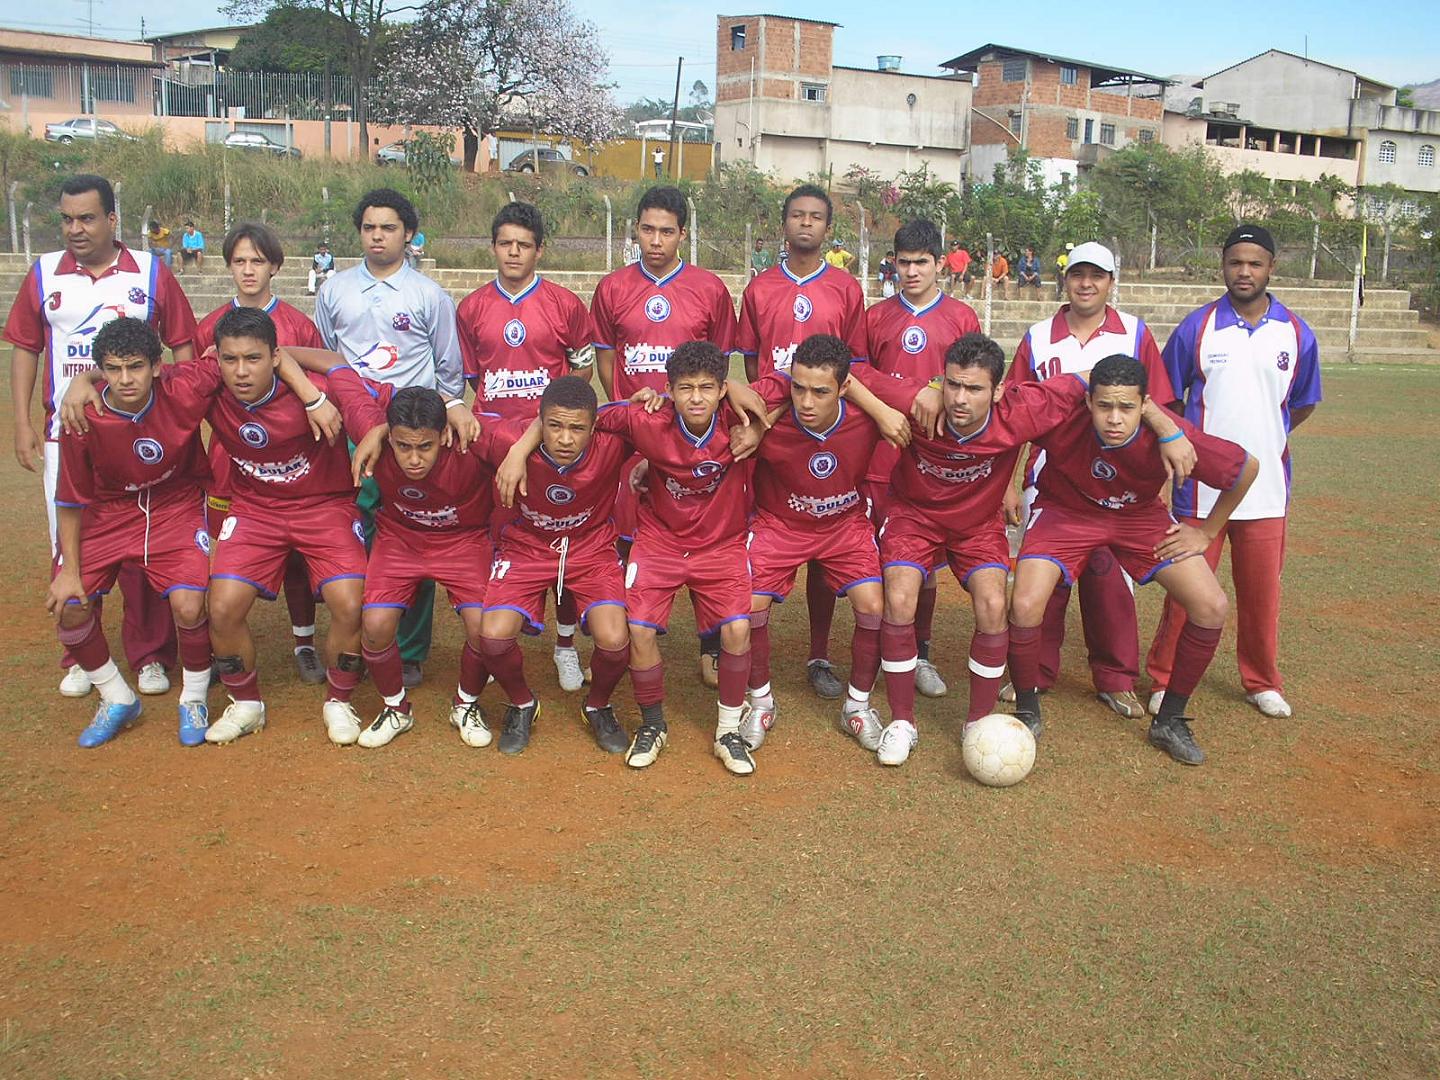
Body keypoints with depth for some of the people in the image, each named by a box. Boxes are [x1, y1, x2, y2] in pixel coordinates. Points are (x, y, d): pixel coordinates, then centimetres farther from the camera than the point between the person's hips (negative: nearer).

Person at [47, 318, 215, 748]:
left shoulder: (185, 390, -26)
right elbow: (72, 500, -8)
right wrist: (70, 569, -9)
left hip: (177, 507, -1)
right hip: (107, 513, 2)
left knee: (188, 606, -20)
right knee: (68, 608, -9)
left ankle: (194, 700, 9)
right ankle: (117, 701, 17)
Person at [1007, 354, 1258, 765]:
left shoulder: (1171, 437, -31)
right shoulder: (1061, 421, -33)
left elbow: (1247, 467, -12)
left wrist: (1207, 532, -5)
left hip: (1140, 516, 2)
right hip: (1066, 511, -1)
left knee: (1212, 607, -11)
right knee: (1025, 605, -24)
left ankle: (1169, 721, 11)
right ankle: (1026, 712, 4)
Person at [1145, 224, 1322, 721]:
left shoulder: (1296, 333, 3)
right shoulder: (1196, 327, -3)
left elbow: (1303, 402, 17)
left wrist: (1269, 438, 10)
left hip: (1267, 487, 2)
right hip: (1201, 487, -2)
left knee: (1262, 590, 10)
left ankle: (1262, 682, 28)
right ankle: (1165, 680, 16)